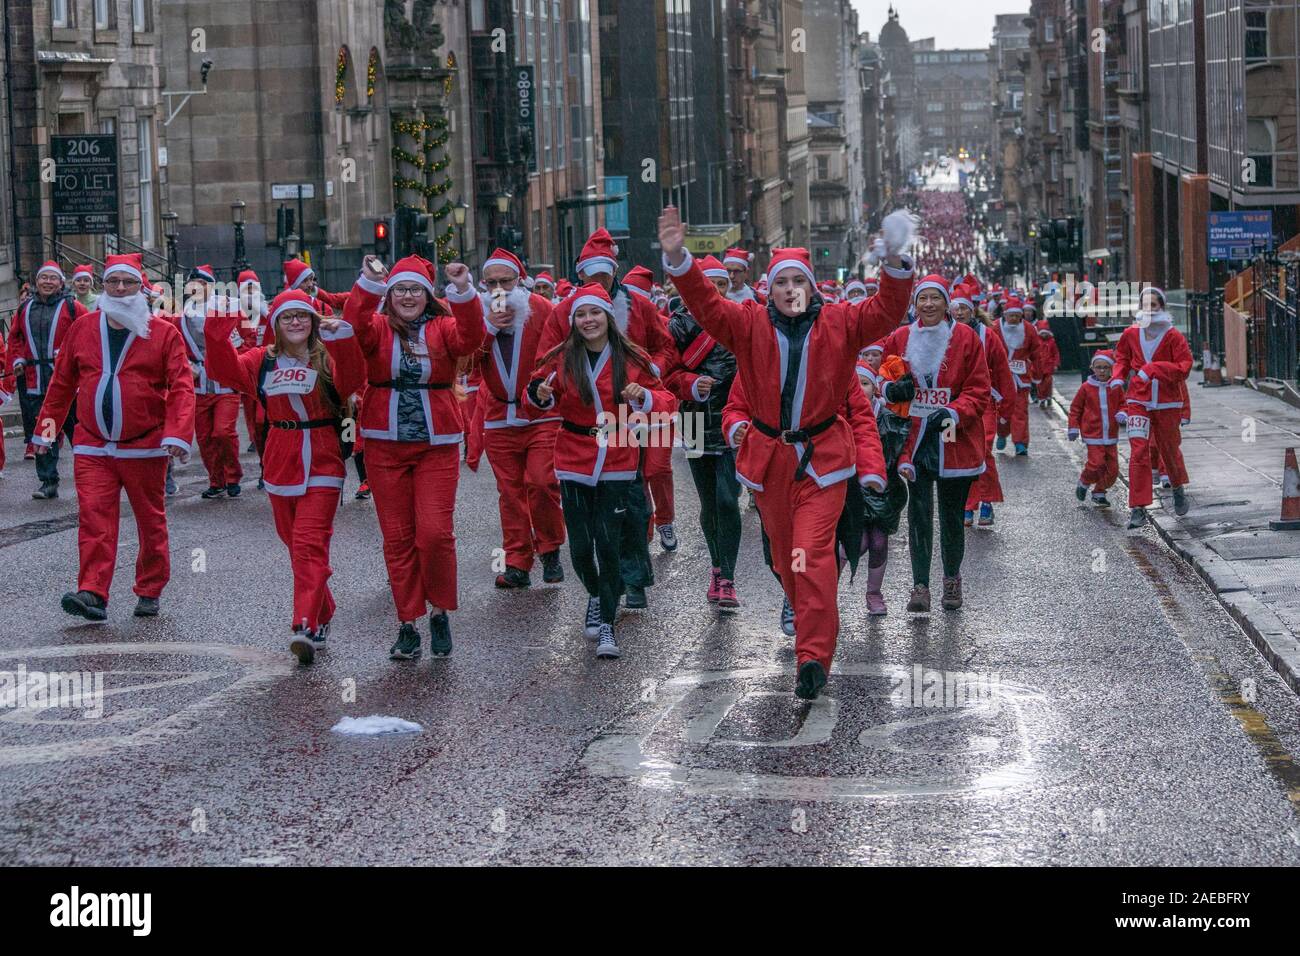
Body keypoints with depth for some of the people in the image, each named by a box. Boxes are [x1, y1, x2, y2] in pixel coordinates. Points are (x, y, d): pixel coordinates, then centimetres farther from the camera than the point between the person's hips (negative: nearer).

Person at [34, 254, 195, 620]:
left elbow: (182, 387, -9)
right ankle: (92, 593, -14)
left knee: (150, 521, 9)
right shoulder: (83, 328, 6)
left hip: (146, 448, -1)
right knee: (94, 517, -10)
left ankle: (150, 591, 22)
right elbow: (62, 381, 13)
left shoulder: (164, 333, -3)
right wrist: (48, 423, 11)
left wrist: (178, 433, -21)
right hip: (92, 447, 1)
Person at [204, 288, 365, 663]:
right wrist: (217, 335, -19)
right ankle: (323, 615, 29)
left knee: (309, 544, -14)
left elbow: (352, 380, -21)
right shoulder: (263, 361, 8)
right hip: (280, 467, 5)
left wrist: (342, 338, -32)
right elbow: (224, 368, -4)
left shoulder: (329, 358, -2)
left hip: (321, 467, -4)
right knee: (296, 544, 13)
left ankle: (306, 627, -21)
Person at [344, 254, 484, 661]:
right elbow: (354, 326, -18)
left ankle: (439, 610, 12)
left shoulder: (442, 328, 3)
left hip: (436, 447, -1)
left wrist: (463, 291, -33)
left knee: (435, 532, -9)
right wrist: (369, 285, -34)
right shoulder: (377, 329, 4)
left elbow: (471, 337, -17)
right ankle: (408, 624, 12)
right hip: (385, 446, 1)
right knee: (397, 537, 4)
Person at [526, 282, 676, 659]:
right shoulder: (561, 359, -1)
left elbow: (665, 401, 1)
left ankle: (606, 625, 1)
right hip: (574, 463, 1)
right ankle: (596, 596, 35)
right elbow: (542, 399, 8)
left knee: (608, 545, -8)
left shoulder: (630, 359, -2)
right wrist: (541, 396, -15)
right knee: (581, 547, 3)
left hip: (616, 463, -1)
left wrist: (643, 396, -21)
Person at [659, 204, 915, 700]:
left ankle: (813, 656, -15)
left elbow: (885, 312, -15)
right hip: (770, 455, 3)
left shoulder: (839, 323, -3)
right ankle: (818, 627, 36)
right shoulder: (750, 324, -1)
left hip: (822, 455, -3)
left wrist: (895, 265, -33)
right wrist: (677, 260, -30)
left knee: (813, 552, -15)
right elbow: (706, 305, -13)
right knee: (785, 554, 13)